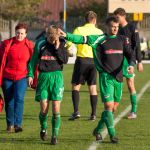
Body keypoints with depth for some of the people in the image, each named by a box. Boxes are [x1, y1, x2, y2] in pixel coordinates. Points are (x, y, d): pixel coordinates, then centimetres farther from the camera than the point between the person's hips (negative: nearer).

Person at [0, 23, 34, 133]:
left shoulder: (30, 46, 1)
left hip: (22, 77, -1)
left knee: (19, 98, -19)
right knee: (9, 102, 7)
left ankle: (18, 124, -20)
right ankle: (10, 125, 21)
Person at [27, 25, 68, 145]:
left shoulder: (61, 44, 2)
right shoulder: (40, 44, 2)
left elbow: (65, 60, -5)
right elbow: (34, 60, 7)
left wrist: (57, 48, -13)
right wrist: (30, 75, 0)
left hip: (57, 76, 0)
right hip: (43, 77, 0)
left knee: (56, 109, -7)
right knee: (44, 109, -1)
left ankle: (55, 135, -1)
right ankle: (43, 129, 27)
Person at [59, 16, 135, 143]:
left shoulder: (123, 40, 9)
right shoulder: (100, 39, -1)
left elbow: (130, 55, 6)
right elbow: (83, 39, -9)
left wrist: (131, 65, -16)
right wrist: (66, 36, -21)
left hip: (118, 77, 4)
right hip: (106, 76, -4)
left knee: (114, 107, 8)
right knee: (108, 105, -11)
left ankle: (98, 130, 24)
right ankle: (112, 134, -4)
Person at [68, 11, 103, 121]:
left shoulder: (79, 30, -3)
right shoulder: (99, 32, 4)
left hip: (82, 59, -2)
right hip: (94, 61, 2)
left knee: (76, 86, 5)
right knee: (93, 87, 8)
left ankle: (76, 111, -10)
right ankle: (93, 114, 7)